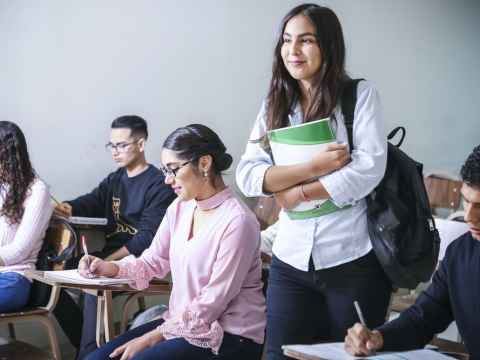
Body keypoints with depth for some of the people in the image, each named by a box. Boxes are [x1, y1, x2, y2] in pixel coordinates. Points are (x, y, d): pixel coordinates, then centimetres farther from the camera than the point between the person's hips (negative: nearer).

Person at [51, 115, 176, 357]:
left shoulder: (158, 185, -10)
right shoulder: (114, 179, 17)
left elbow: (147, 237, -18)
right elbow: (91, 202, 4)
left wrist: (108, 261, -23)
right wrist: (66, 208, -20)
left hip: (138, 262, -8)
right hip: (110, 255, 8)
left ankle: (90, 352, -18)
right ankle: (85, 342, 5)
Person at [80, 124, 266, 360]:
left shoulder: (237, 221, -20)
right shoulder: (180, 208, 6)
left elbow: (213, 302, -19)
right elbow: (153, 262, 13)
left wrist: (152, 338, -17)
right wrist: (109, 268, -7)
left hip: (229, 337, -7)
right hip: (182, 322, 8)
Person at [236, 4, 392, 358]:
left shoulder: (361, 95, -2)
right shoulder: (275, 107, 8)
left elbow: (370, 168, -13)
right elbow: (247, 175, -3)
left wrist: (298, 193, -9)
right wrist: (312, 166, -15)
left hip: (353, 259, -3)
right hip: (292, 260, 3)